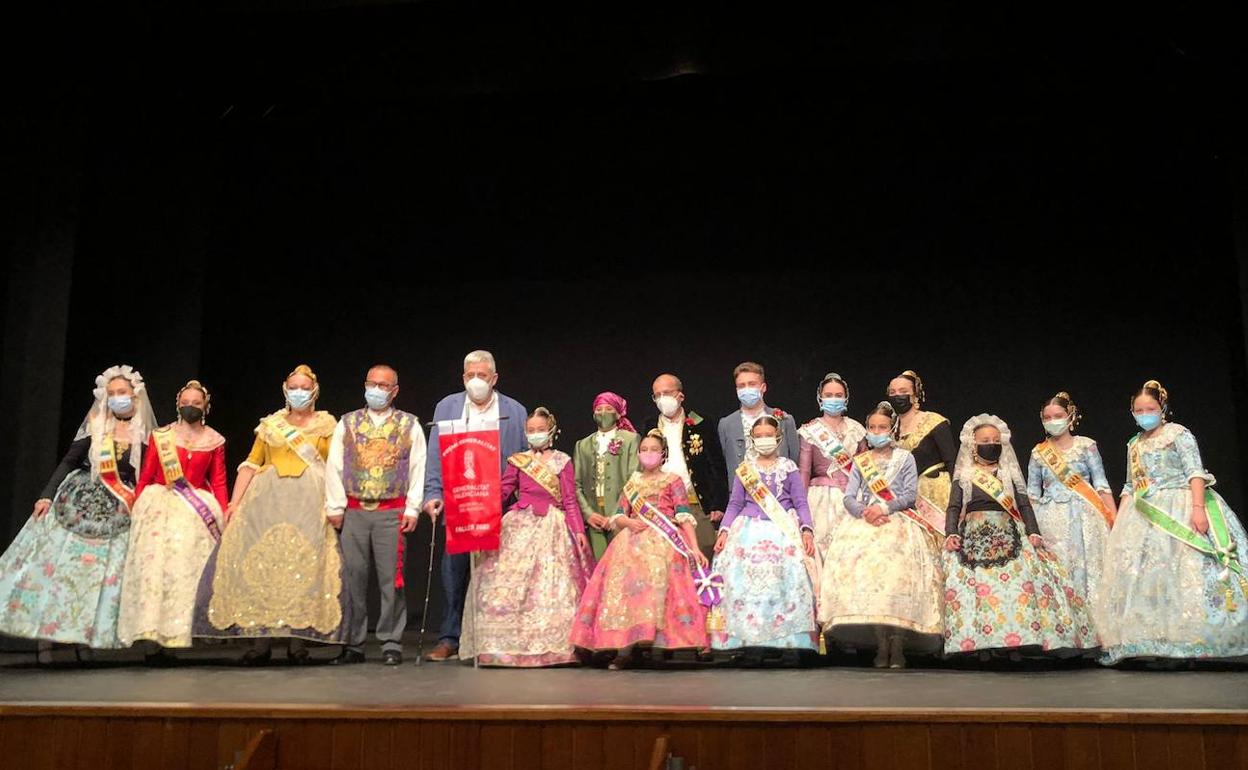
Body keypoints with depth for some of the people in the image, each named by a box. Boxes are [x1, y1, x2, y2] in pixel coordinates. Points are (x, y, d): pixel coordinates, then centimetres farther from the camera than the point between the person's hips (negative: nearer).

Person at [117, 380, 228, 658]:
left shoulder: (214, 441, 9)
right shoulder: (161, 436, 7)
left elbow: (218, 482, 7)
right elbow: (146, 476, 6)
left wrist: (224, 515, -1)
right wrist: (135, 508, 1)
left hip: (198, 510, 1)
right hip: (160, 507, 0)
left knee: (187, 565, -7)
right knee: (155, 563, -9)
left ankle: (176, 632, -2)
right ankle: (154, 638, -11)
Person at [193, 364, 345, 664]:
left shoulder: (327, 424, 11)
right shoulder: (269, 424, 18)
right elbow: (251, 464, 12)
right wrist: (235, 502, 1)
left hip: (309, 501, -2)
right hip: (267, 499, 2)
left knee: (304, 563, -10)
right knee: (260, 560, -8)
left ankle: (298, 638, -7)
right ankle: (261, 638, -6)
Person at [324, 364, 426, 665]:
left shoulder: (409, 425, 7)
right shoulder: (347, 423, 12)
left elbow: (418, 468, 2)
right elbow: (334, 466, 8)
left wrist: (412, 509, -5)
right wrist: (335, 507, 1)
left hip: (392, 512, -2)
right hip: (353, 511, 2)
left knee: (391, 579, -1)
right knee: (353, 578, 3)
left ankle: (391, 643, 6)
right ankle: (353, 644, 11)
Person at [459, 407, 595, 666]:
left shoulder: (561, 461, 5)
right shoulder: (518, 460, 11)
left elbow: (570, 500, 2)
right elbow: (502, 491, 6)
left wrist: (579, 530, -6)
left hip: (551, 526, -2)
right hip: (520, 525, 2)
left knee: (551, 584, -4)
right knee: (511, 582, -3)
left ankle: (550, 644, 1)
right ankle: (511, 643, 2)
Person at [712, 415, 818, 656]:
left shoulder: (789, 467, 11)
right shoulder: (745, 468, 15)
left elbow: (800, 503, 7)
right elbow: (735, 504, 13)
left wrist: (807, 530, -8)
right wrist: (724, 530, -1)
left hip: (784, 530, -1)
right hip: (749, 529, 1)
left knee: (786, 578, -18)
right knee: (743, 581, -13)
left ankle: (788, 640, -14)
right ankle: (743, 638, -9)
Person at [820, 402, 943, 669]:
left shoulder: (905, 458, 15)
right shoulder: (860, 461, 21)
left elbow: (910, 495, 5)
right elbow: (849, 497, 11)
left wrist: (884, 508, -10)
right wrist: (864, 512, -9)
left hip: (898, 521, -2)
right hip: (865, 522, 2)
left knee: (898, 567, -27)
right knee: (862, 566, -24)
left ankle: (897, 647, -25)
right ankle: (881, 646, -19)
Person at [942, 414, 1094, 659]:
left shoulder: (1010, 474, 18)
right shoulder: (963, 476, 14)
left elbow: (1024, 505, 12)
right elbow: (954, 508, 6)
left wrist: (1033, 533, -4)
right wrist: (951, 534, -11)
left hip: (1008, 536, 1)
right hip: (973, 536, -1)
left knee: (1018, 578, -18)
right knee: (974, 582, -19)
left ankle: (1015, 642, -17)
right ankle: (980, 643, -18)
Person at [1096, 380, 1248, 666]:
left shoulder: (1179, 434, 1)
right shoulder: (1134, 444, 18)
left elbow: (1195, 471, -9)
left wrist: (1198, 507, -22)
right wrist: (1119, 519, 13)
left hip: (1179, 508, -6)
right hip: (1144, 517, 6)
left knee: (1184, 573, -15)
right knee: (1142, 574, -2)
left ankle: (1185, 641, -14)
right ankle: (1156, 644, -1)